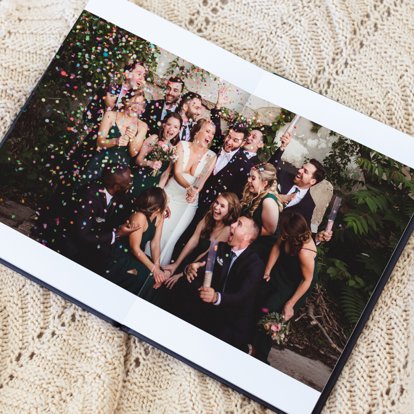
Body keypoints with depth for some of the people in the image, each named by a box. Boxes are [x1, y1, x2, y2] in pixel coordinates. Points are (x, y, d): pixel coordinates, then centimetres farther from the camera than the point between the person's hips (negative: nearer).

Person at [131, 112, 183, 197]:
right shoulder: (153, 139, -2)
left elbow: (166, 174, 5)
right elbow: (138, 159, -1)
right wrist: (149, 163, -19)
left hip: (153, 186, 1)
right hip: (138, 180, -1)